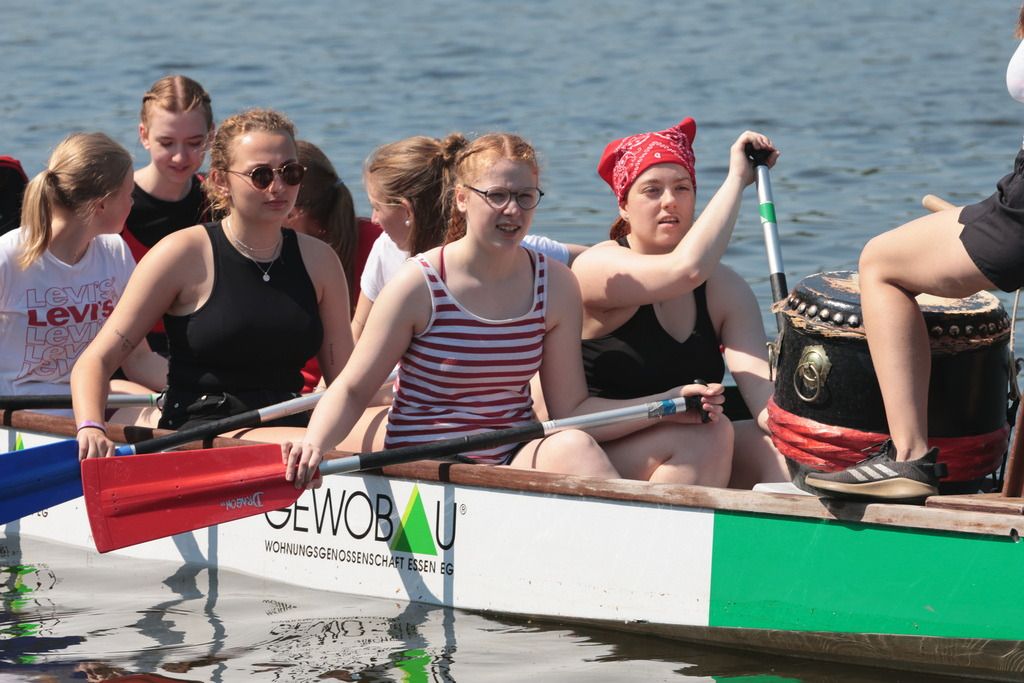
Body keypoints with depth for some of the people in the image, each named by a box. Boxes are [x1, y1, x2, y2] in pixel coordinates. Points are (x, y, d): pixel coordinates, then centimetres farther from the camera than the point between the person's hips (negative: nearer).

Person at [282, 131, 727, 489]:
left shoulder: (555, 286, 6)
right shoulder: (419, 285, -5)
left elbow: (570, 409, 5)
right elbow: (352, 390, -1)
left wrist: (669, 404, -7)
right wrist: (315, 443, -22)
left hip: (516, 463, 5)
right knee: (571, 448, -33)